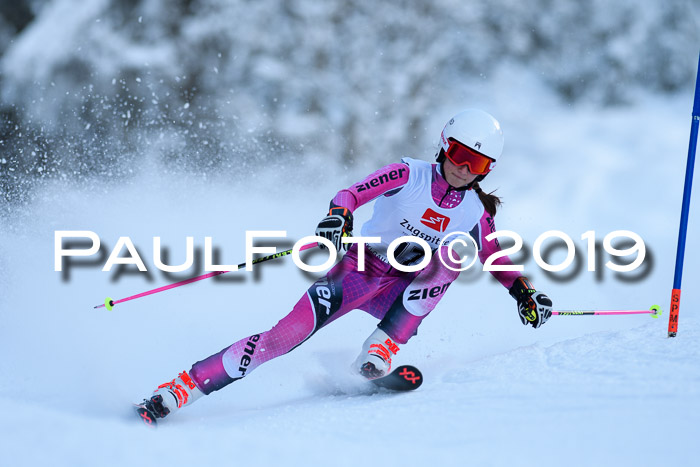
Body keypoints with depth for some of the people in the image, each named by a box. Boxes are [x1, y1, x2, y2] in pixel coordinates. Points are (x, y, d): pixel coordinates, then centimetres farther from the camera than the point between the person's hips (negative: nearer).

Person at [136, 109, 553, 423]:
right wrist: (337, 216, -40)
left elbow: (496, 260, 16)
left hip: (405, 296, 3)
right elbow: (352, 194, -18)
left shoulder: (476, 212, 1)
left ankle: (381, 350, -25)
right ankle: (186, 385, -18)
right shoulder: (410, 175, -8)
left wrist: (523, 292, 1)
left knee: (450, 256, -26)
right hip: (360, 270, -3)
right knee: (289, 333, -22)